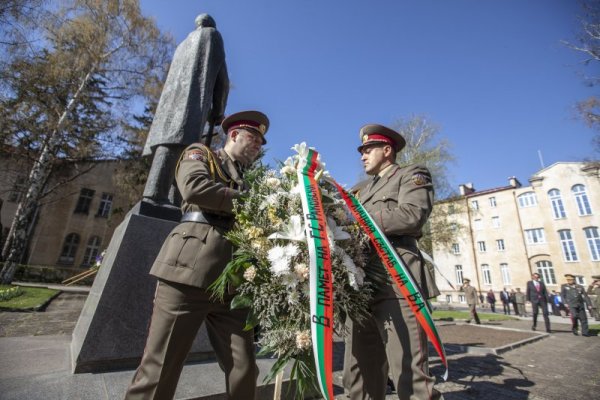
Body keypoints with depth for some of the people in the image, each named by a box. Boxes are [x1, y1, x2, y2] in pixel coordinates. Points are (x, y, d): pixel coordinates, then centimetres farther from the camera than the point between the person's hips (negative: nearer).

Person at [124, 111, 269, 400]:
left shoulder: (243, 182, 28)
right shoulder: (200, 154, 14)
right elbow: (194, 188, -9)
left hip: (231, 281, 6)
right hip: (190, 269, -5)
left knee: (244, 371, 5)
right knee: (160, 368, 2)